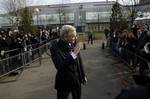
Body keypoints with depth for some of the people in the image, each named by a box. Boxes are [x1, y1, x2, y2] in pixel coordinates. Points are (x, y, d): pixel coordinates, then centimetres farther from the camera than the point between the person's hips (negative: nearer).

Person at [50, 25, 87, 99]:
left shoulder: (73, 44, -4)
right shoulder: (55, 47, -18)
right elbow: (59, 66, -27)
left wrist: (83, 75, 14)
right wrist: (73, 54, -32)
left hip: (77, 80, 5)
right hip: (64, 82, -4)